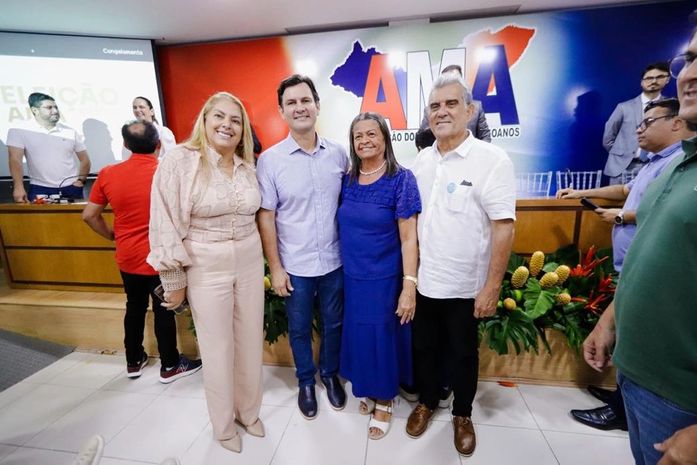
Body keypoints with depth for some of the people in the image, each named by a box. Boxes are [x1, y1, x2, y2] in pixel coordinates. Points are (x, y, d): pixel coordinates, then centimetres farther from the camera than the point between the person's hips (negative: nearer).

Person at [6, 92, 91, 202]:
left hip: (71, 188, 2)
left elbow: (84, 159, 12)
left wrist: (81, 180, -2)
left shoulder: (70, 132, 6)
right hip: (40, 189, -2)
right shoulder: (20, 131, -1)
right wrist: (18, 187, -21)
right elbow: (15, 160, -9)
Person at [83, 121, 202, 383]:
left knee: (134, 308, 20)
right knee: (164, 311, 8)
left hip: (127, 257, 4)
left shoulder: (108, 174, -3)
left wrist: (112, 235, 16)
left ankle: (133, 362, 36)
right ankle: (170, 366, 23)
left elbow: (89, 215, 3)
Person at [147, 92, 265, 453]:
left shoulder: (248, 167, 5)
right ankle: (223, 425, 37)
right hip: (206, 268, -4)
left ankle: (249, 411, 41)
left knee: (250, 342, 16)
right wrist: (174, 281, -9)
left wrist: (265, 264, 15)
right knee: (217, 348, 11)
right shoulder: (179, 161, -11)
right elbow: (166, 225, -11)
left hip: (250, 263, 5)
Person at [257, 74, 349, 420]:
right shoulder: (270, 160, -8)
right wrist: (275, 268, -7)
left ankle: (330, 374, 47)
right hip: (295, 266, -2)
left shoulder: (338, 153, -2)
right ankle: (305, 381, 44)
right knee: (299, 328, 17)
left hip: (334, 261, 2)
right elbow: (265, 217, -6)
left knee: (333, 323, 20)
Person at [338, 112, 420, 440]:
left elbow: (408, 238, -15)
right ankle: (369, 391, 44)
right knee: (358, 335, 17)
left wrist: (409, 285, -19)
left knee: (382, 337, 10)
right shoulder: (347, 180, 2)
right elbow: (344, 227, 10)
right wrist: (348, 268, 8)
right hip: (352, 277, 5)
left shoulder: (401, 180, -13)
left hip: (384, 278, -4)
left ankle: (384, 401, 36)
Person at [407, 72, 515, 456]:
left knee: (463, 354, 16)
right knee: (424, 347, 20)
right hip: (423, 281, 4)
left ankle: (462, 414, 42)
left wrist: (492, 287, -15)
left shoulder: (493, 160, -12)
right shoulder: (422, 160, 4)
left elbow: (503, 227, -14)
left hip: (465, 285, -4)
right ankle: (426, 402, 45)